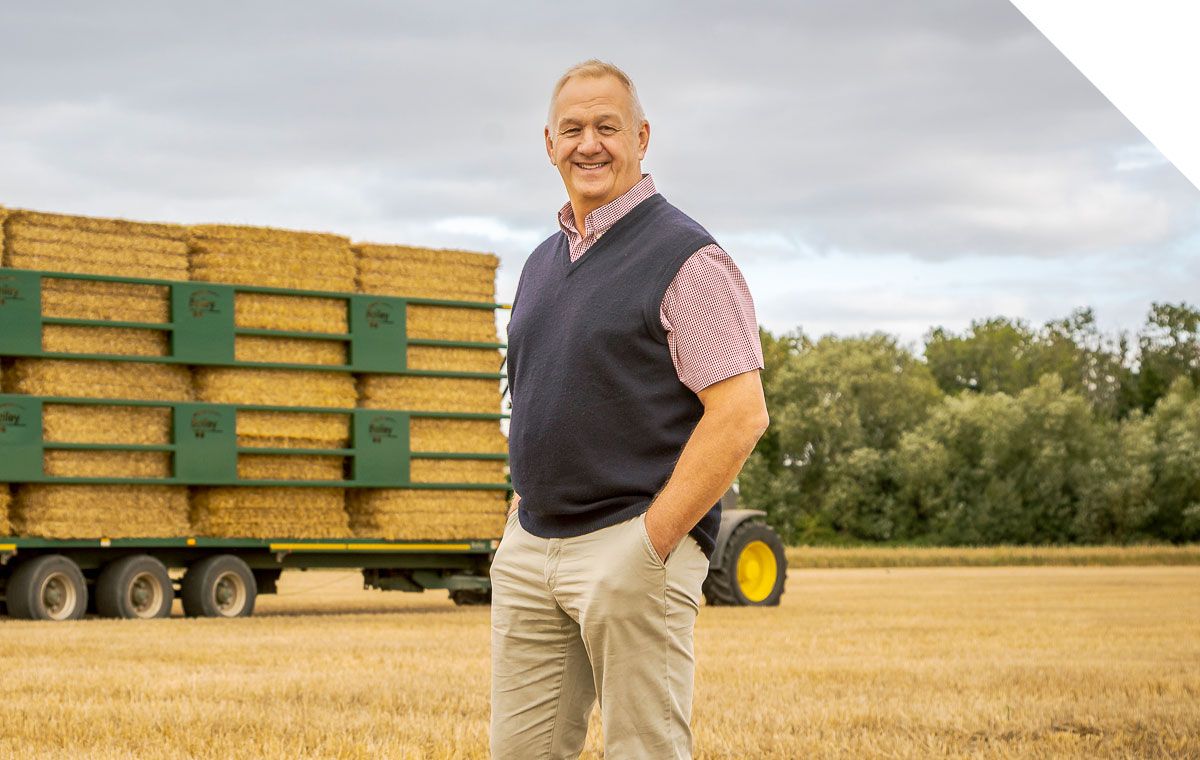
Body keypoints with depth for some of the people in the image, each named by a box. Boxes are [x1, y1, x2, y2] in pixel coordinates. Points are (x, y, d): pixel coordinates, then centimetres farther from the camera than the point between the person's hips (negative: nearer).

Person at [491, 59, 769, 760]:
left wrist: (649, 544, -18)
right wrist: (522, 508, 12)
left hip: (630, 549, -7)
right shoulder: (544, 261, 17)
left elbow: (741, 414, -15)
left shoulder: (687, 258, -8)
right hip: (528, 549, 7)